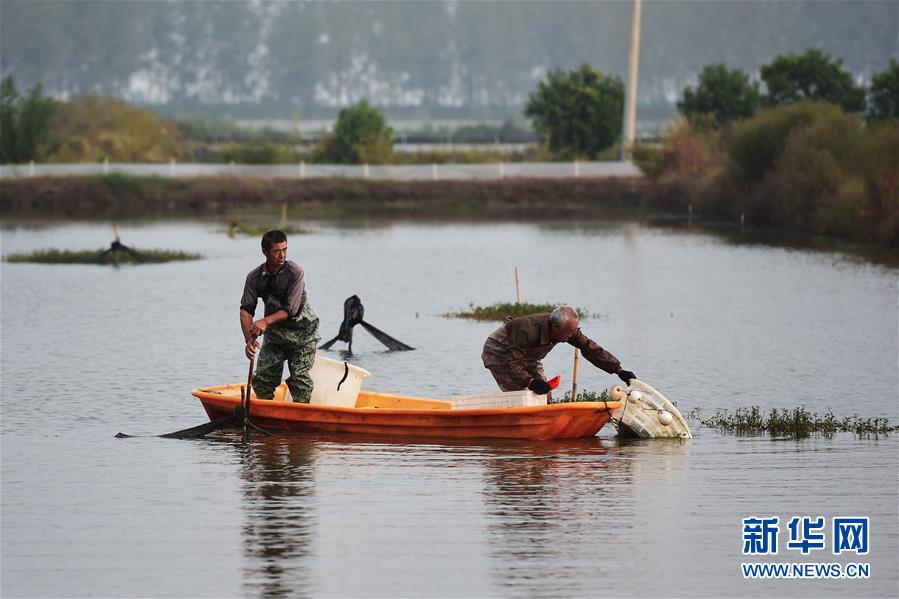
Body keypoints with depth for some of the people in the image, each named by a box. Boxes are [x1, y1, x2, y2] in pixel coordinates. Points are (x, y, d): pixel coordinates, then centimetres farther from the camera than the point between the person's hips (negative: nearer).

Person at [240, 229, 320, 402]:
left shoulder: (295, 273, -20)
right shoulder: (255, 277, -8)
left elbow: (290, 310, -24)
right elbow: (246, 309, -12)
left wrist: (266, 321, -38)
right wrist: (249, 339, -26)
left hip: (302, 331, -4)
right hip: (274, 332, 4)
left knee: (299, 378, -13)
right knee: (262, 378, 0)